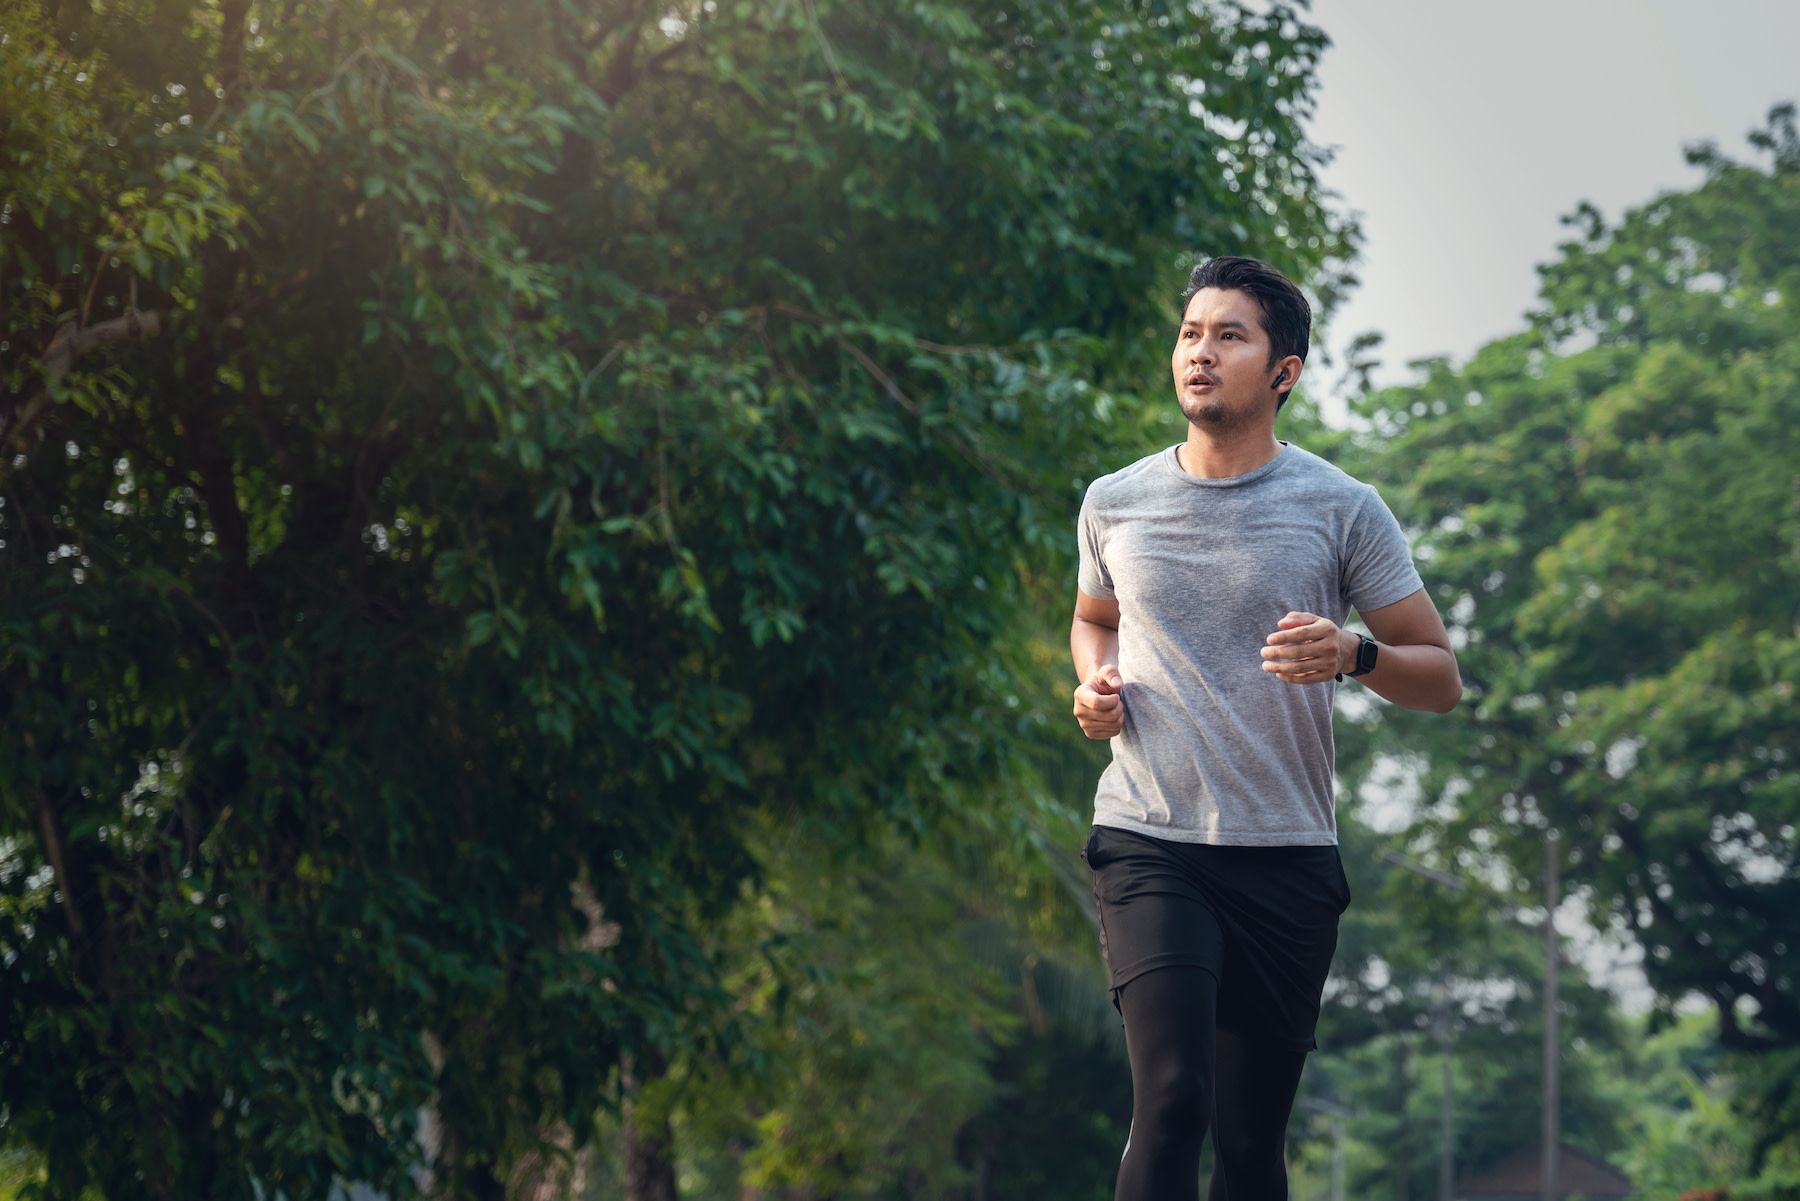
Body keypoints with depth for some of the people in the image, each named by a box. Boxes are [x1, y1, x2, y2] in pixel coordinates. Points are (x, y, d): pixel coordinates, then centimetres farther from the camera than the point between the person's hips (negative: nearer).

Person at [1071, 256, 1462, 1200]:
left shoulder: (1341, 510, 1)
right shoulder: (1114, 504, 7)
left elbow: (1441, 679, 3)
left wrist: (1351, 655, -18)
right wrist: (1094, 685, 6)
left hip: (1287, 857, 0)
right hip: (1148, 845, 0)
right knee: (1172, 1100, -19)